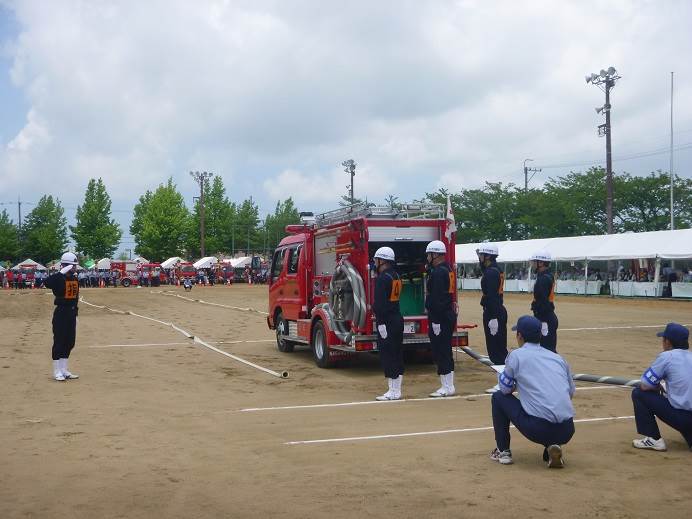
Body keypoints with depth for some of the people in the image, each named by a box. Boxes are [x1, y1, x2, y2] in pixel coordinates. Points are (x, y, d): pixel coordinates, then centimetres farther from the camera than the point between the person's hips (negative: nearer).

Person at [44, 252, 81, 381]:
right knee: (59, 342, -2)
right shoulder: (59, 278, -12)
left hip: (72, 313, 8)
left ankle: (64, 370, 23)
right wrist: (62, 272, -33)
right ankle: (57, 372, 6)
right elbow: (47, 283, -35)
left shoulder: (75, 278, 10)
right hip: (61, 312, -8)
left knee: (69, 342, 12)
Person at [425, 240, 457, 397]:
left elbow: (437, 299, -22)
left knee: (440, 352, -5)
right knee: (445, 352, 14)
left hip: (440, 318, -10)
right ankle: (448, 386, 20)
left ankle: (447, 387, 0)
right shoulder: (447, 269, 15)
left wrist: (436, 322, -22)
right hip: (448, 316, 10)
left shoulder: (438, 272, -17)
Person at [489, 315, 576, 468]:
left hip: (537, 429, -4)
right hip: (567, 432, 4)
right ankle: (552, 449, 11)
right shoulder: (558, 357, 16)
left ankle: (503, 451, 20)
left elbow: (505, 388, 9)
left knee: (498, 397, 17)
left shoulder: (516, 355, 3)